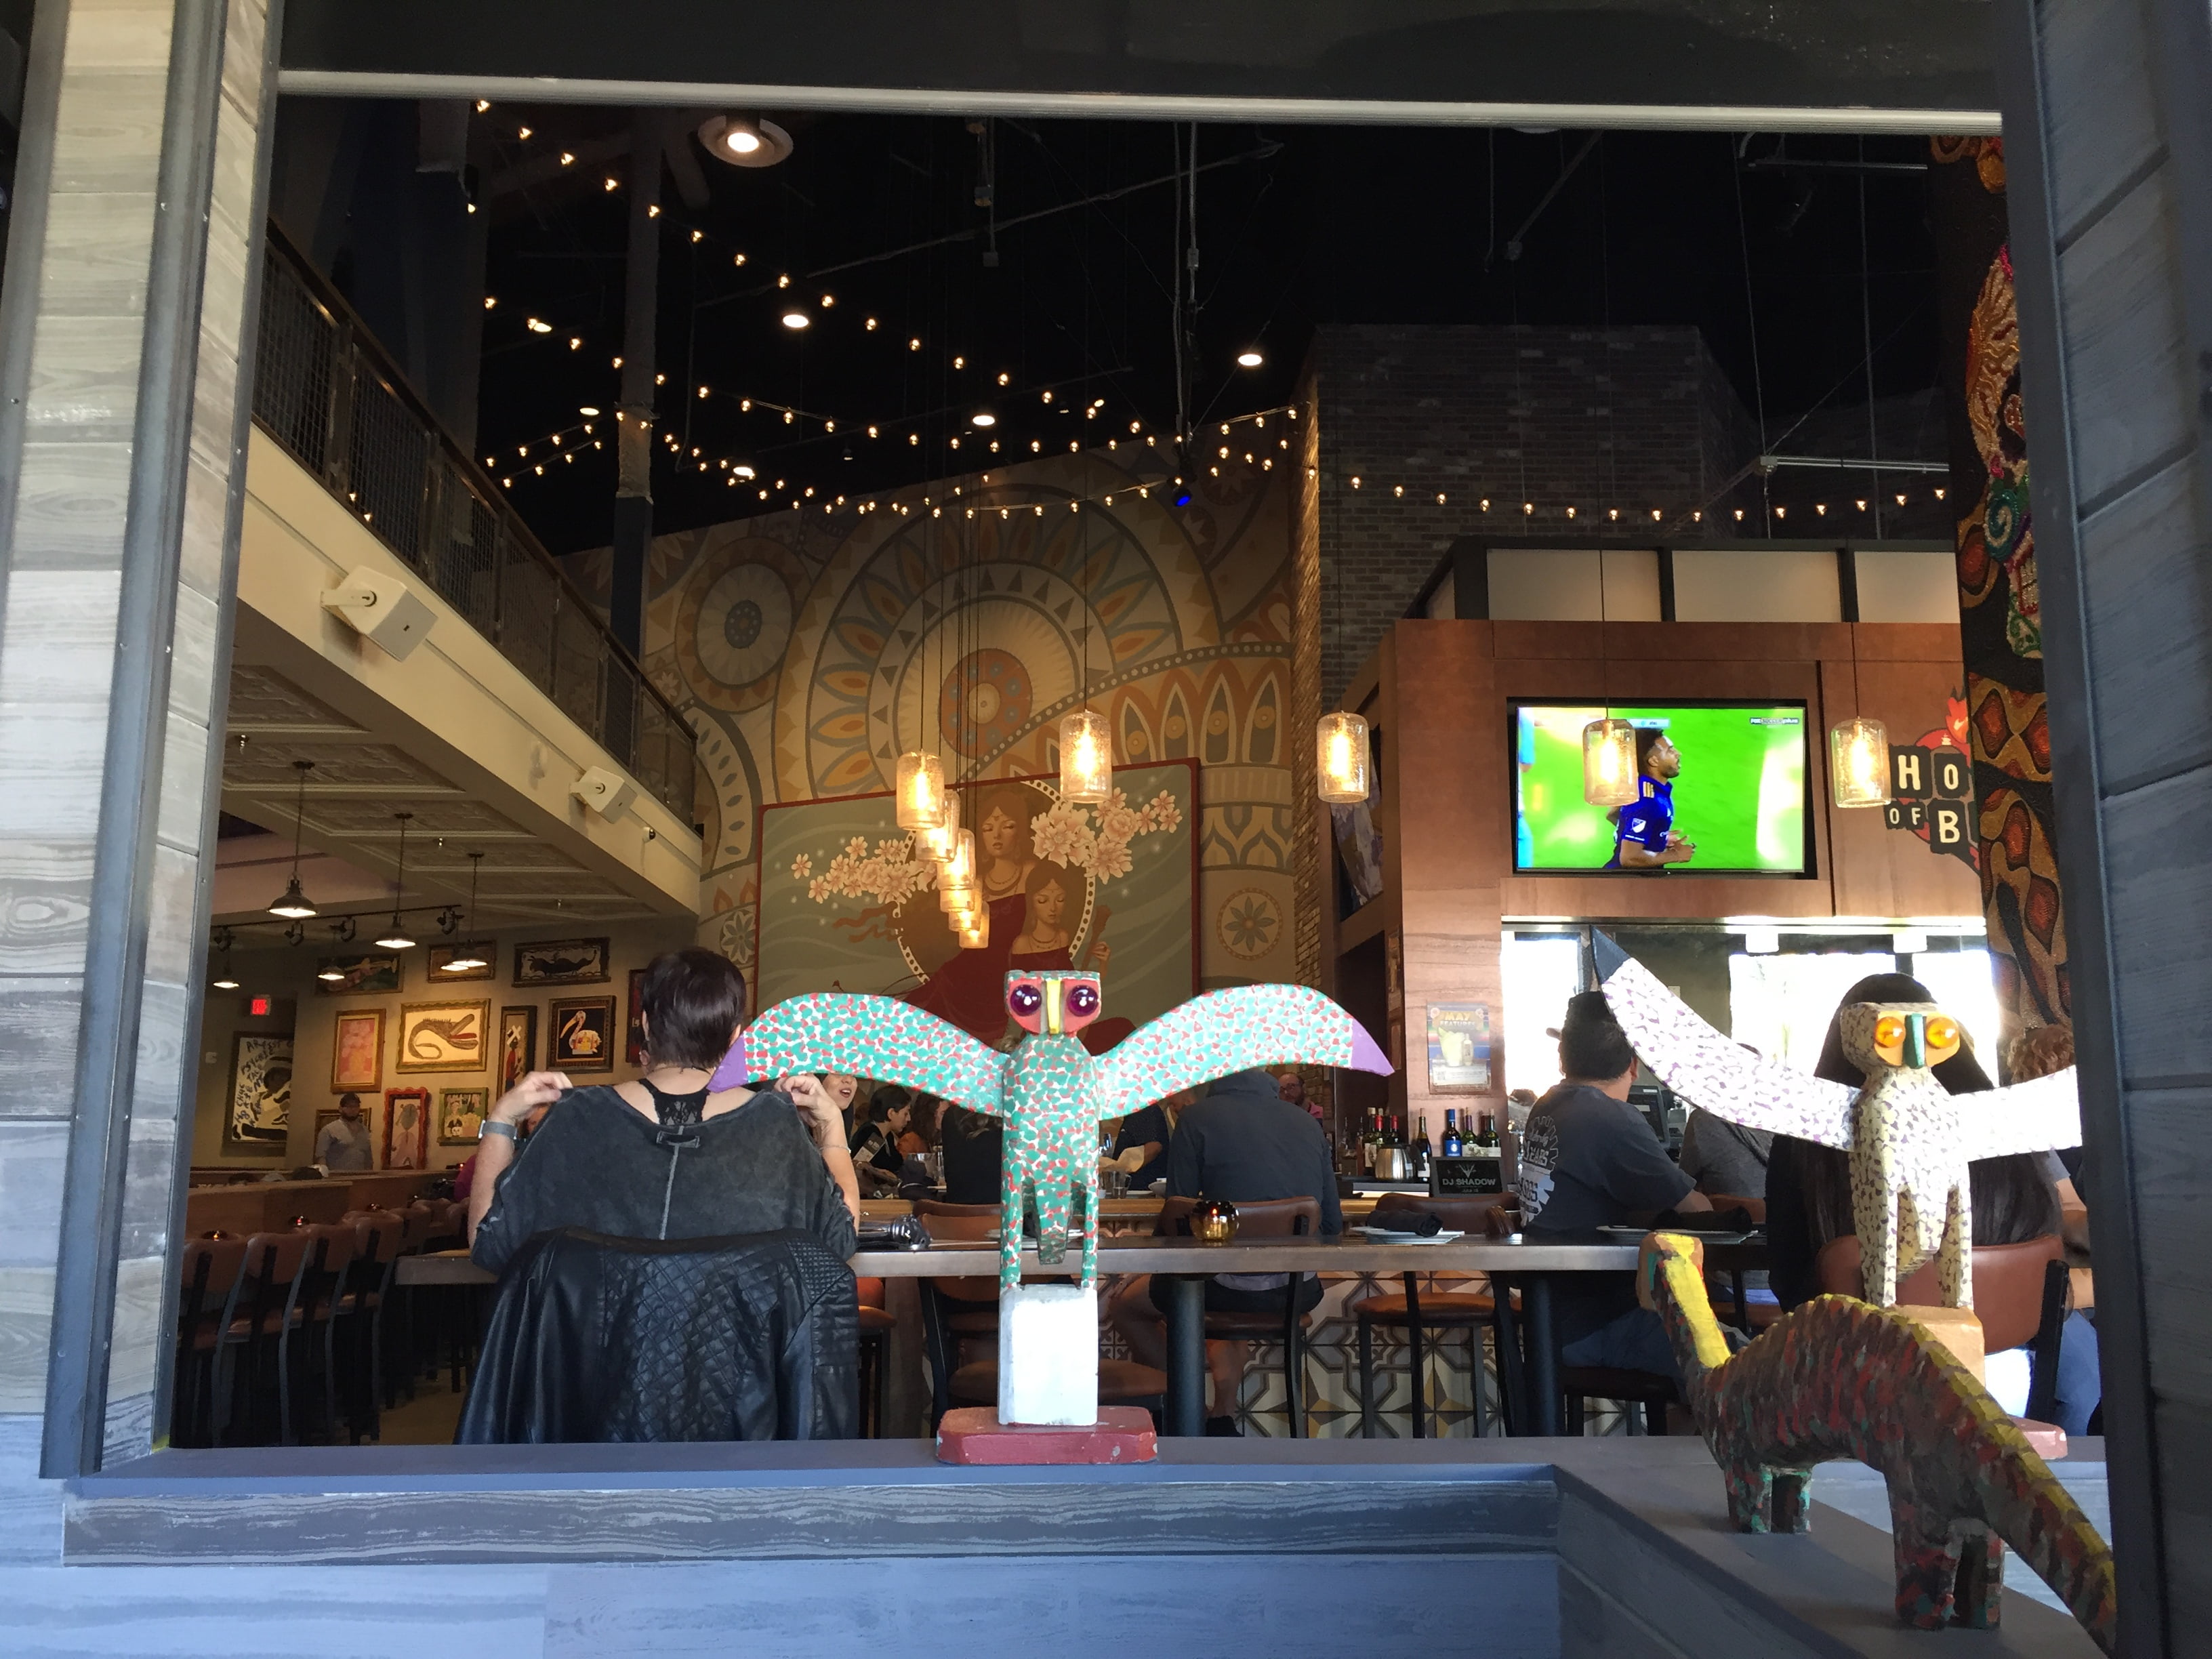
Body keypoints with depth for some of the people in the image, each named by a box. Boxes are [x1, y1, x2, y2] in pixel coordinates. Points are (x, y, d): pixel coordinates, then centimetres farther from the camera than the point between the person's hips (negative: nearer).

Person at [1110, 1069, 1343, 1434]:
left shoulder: (1197, 1118, -5)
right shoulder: (1307, 1122, 7)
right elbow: (1333, 1223, 9)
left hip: (1233, 1288, -5)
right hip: (1301, 1293, 5)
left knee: (1126, 1305, 22)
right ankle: (1223, 1418, 36)